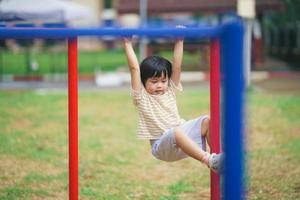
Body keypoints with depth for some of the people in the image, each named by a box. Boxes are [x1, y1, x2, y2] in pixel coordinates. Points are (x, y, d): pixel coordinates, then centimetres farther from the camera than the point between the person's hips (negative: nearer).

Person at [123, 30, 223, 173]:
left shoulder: (170, 91, 14)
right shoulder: (142, 97, 2)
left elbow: (177, 66, 7)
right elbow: (134, 68, -7)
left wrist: (179, 41, 3)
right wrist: (128, 44, -7)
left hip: (182, 139, 6)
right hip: (161, 144, -6)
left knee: (207, 121, -17)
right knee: (176, 132, -39)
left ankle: (217, 154, -24)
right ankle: (210, 161, -53)